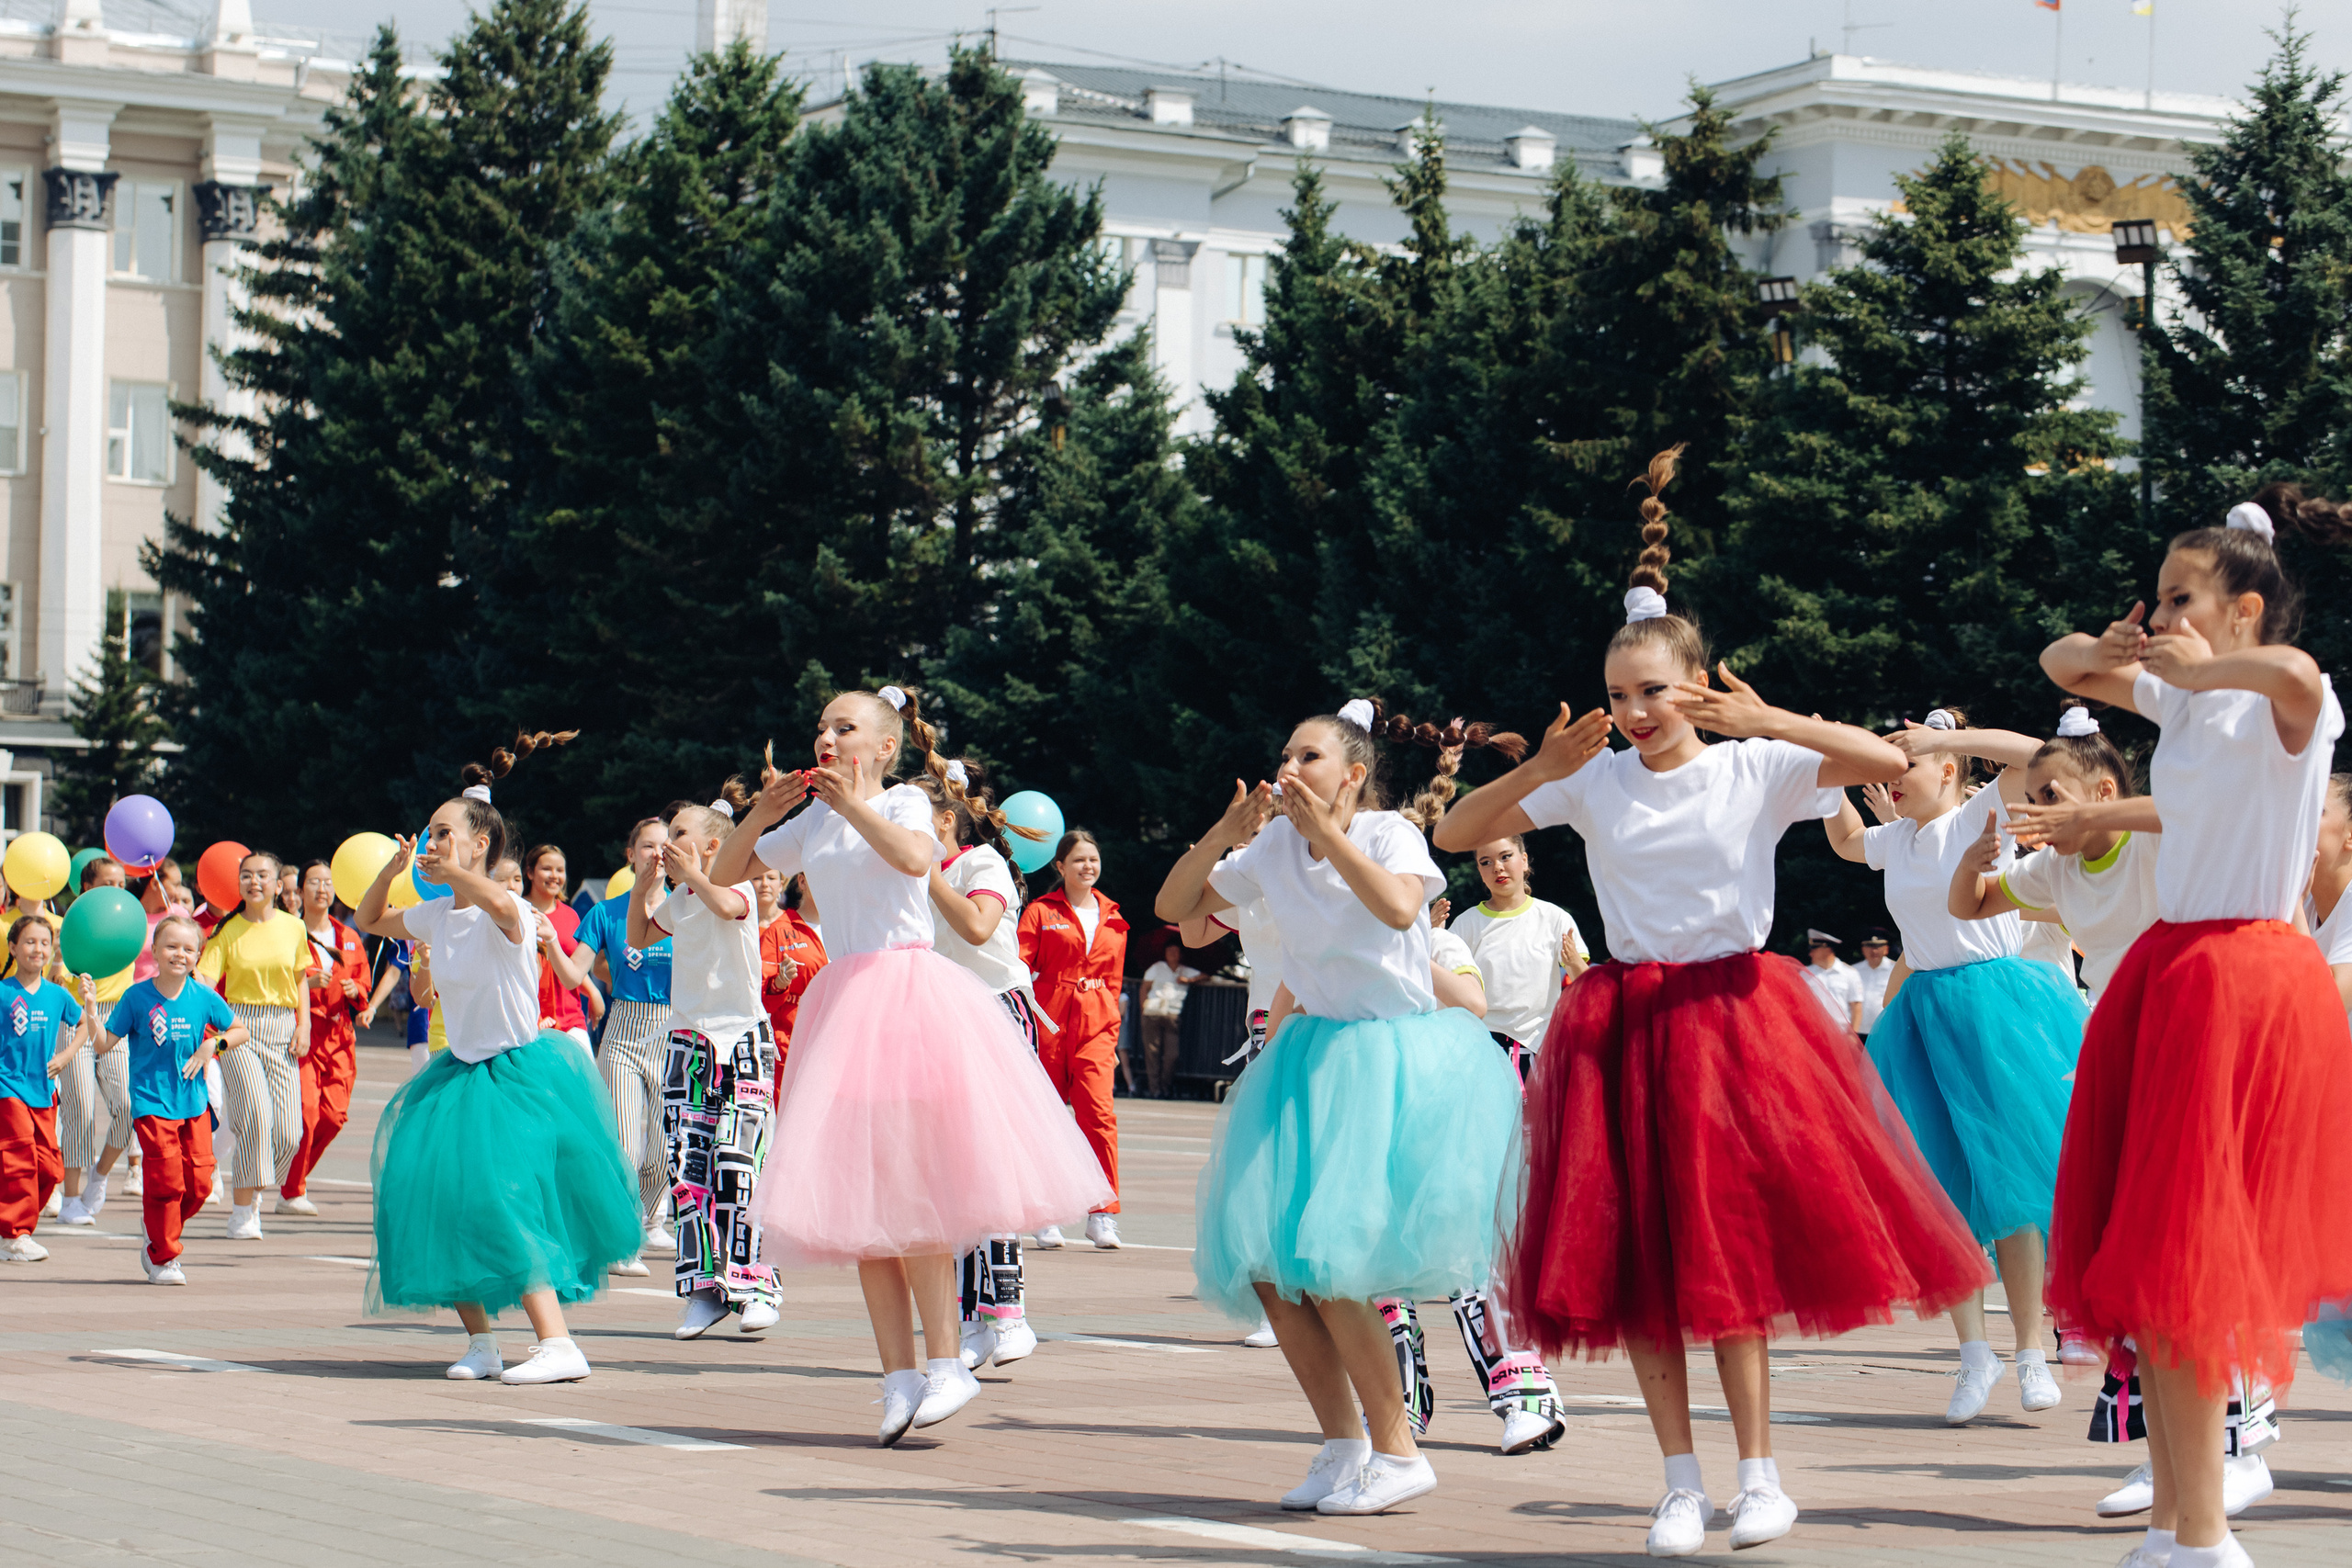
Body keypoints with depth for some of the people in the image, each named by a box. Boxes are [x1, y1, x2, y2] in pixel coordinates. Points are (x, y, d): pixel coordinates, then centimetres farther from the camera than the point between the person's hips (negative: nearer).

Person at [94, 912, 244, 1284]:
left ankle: (160, 1241, 23)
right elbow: (104, 1044, -4)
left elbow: (240, 1031, 14)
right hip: (152, 1102, -3)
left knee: (199, 1181, 0)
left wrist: (212, 1045, -3)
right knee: (165, 1180, -10)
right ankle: (163, 1258, 6)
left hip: (194, 1103, 3)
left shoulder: (204, 998, 1)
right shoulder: (137, 997, -5)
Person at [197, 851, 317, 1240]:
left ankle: (252, 1191, 23)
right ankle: (241, 1212, -7)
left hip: (282, 1030, 3)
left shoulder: (293, 928, 7)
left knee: (289, 1133, -5)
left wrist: (304, 1026, 5)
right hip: (239, 1026, -3)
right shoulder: (227, 931, 0)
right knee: (255, 1117, -18)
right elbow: (205, 980, -8)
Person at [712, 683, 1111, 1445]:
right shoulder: (811, 823, 17)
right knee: (859, 1199, 0)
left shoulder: (902, 802, 2)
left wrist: (854, 804, -15)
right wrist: (761, 812, 6)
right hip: (841, 1002, 6)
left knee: (903, 1185, -14)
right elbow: (724, 873, 21)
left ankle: (947, 1362, -9)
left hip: (908, 995, -6)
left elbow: (915, 855, -21)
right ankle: (900, 1375, 2)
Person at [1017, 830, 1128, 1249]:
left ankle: (1103, 1215, -10)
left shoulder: (1112, 919, 15)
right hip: (1049, 1021, -2)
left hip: (1095, 1026, 2)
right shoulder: (1041, 912, 4)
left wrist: (1112, 1033, 13)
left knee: (1098, 1112, -13)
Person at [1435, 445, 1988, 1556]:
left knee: (1729, 1244, -4)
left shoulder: (1755, 769, -3)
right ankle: (1682, 1482, 10)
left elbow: (1887, 761, -15)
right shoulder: (1592, 782, 3)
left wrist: (1764, 720, -20)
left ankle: (1759, 1474, 6)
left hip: (1733, 1015, -3)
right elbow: (1455, 835, 4)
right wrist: (1541, 770, -10)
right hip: (1623, 1024, 3)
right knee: (1633, 1254, 1)